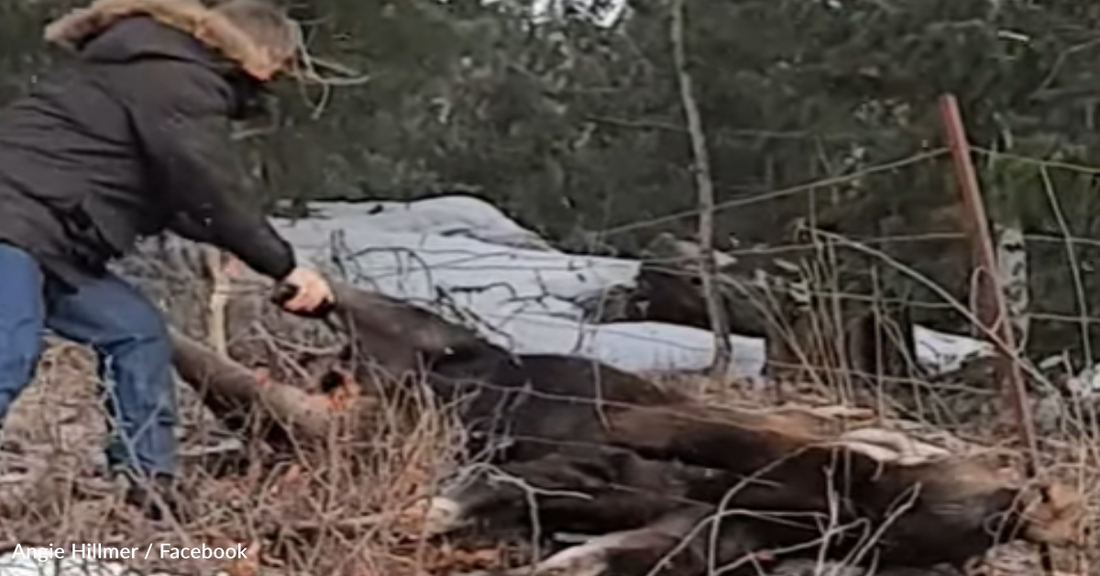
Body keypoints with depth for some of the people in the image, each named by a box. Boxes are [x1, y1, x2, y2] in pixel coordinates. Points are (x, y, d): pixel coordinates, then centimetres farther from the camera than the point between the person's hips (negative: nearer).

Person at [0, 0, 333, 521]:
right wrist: (285, 267, -8)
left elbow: (174, 198, 24)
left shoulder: (161, 68, 21)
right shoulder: (178, 79, -12)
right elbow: (209, 195, -16)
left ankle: (152, 493, 10)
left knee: (136, 331, 10)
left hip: (42, 236, 11)